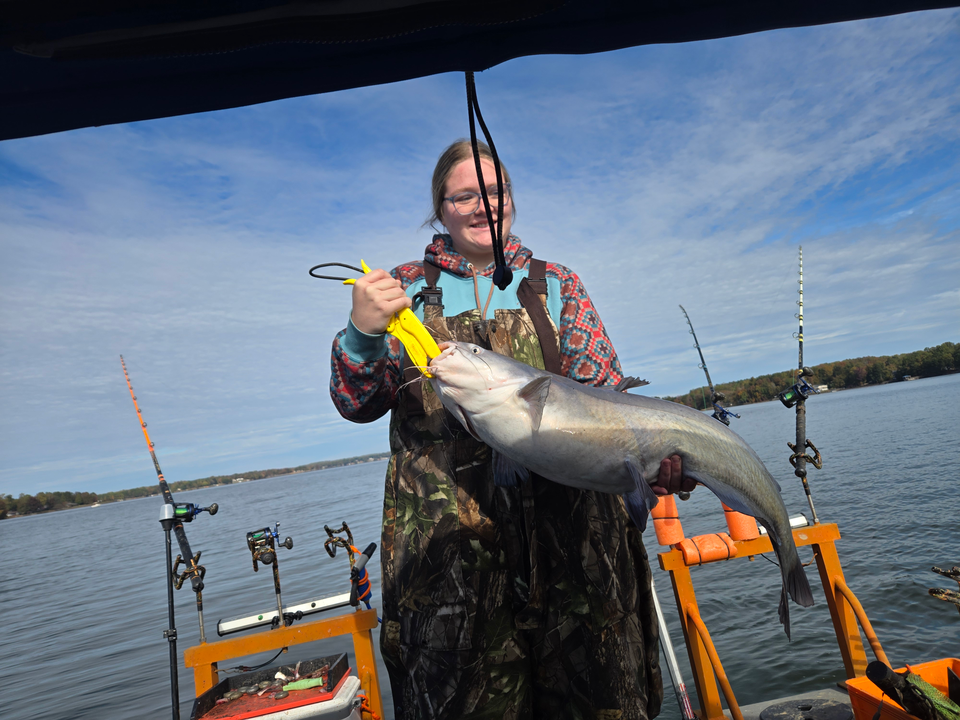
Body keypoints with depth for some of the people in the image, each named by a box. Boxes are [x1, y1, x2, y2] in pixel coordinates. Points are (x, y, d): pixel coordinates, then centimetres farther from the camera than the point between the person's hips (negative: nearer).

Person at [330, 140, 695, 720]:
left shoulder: (556, 285, 11)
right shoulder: (405, 289, 9)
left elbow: (606, 395, 4)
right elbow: (358, 406, 5)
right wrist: (362, 334, -14)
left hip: (565, 527, 1)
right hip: (444, 539, 0)